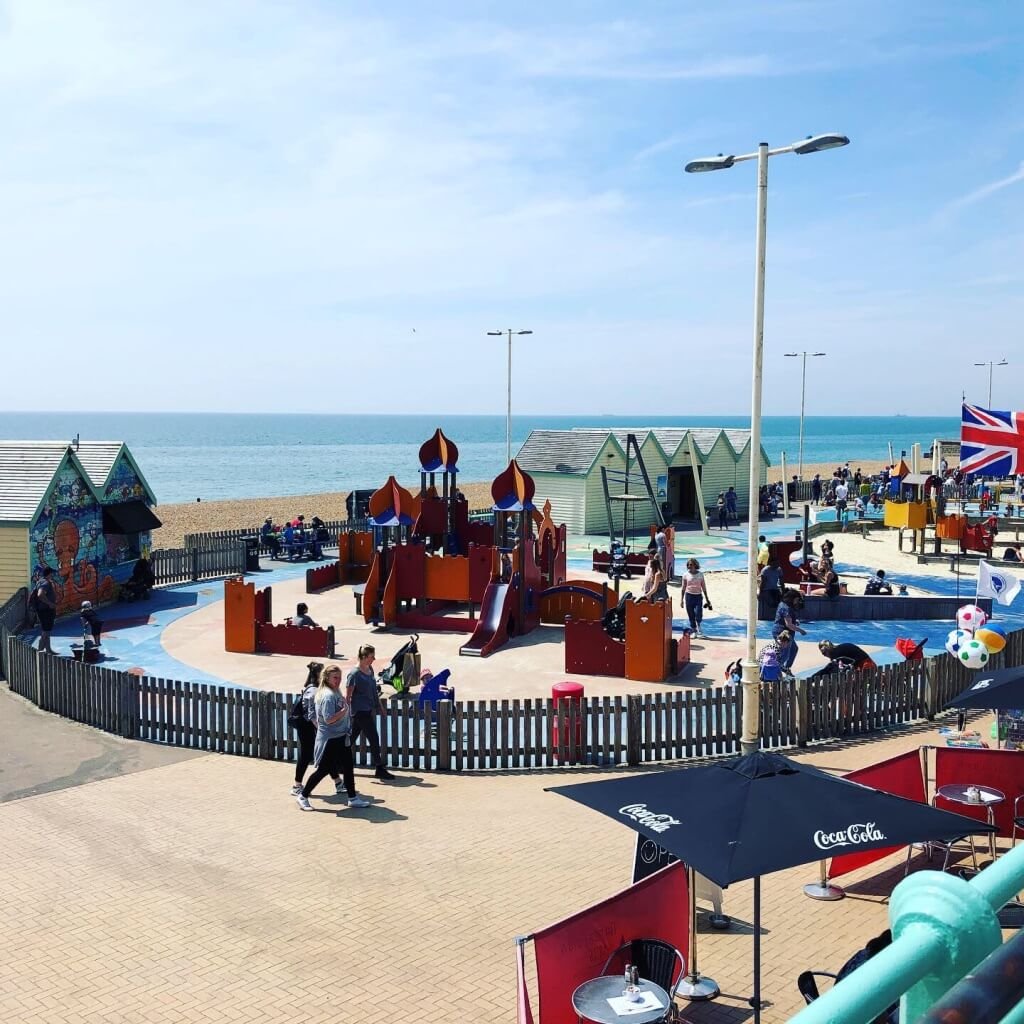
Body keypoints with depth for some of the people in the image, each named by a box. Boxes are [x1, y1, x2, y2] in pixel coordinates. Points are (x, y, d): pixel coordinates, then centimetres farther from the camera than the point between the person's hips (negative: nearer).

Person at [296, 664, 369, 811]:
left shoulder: (336, 693, 10)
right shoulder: (328, 695, -21)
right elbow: (329, 719, -27)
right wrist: (345, 710, -22)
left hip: (341, 738, 10)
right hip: (330, 740, -10)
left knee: (348, 768, 11)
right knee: (323, 770, 1)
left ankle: (353, 798, 19)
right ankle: (303, 796, 16)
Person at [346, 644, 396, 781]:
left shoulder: (370, 669, 8)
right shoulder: (354, 674, -16)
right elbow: (348, 696, -13)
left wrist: (378, 705, 20)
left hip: (369, 710, 8)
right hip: (360, 712, -8)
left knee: (351, 739, 15)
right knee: (374, 739, -5)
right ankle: (379, 770, 3)